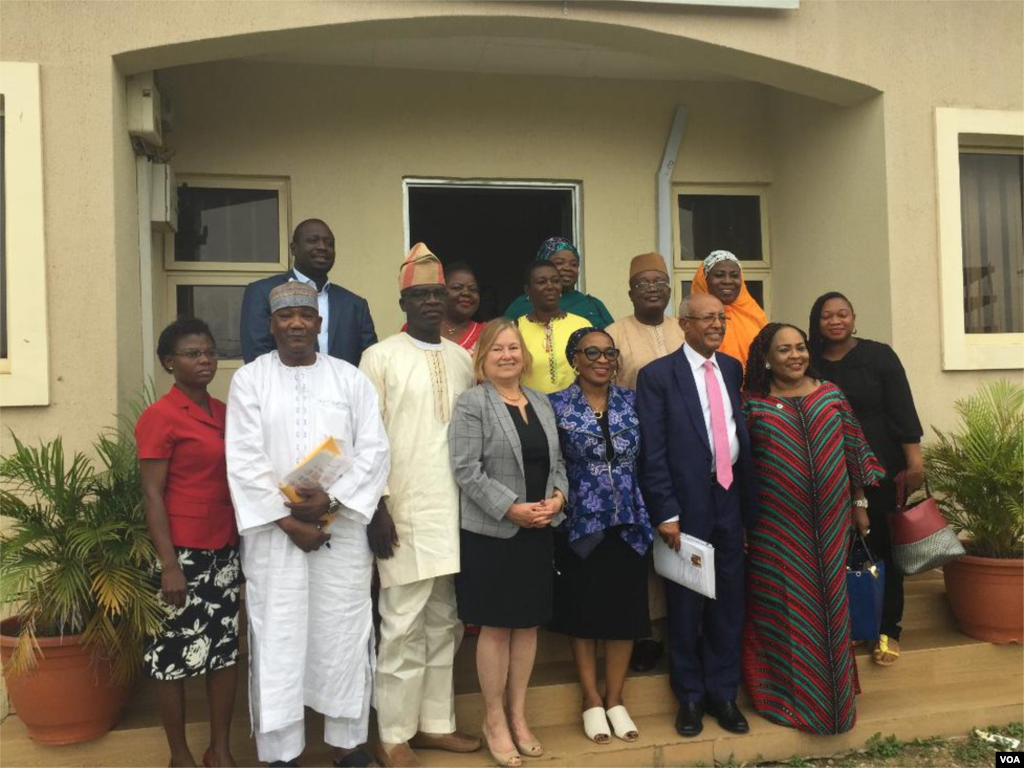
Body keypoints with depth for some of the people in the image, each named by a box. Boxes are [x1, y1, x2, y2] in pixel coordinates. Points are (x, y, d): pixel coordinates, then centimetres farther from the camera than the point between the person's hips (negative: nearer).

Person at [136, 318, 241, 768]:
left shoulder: (223, 413, 9)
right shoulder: (159, 418, -10)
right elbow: (152, 496, -13)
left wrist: (242, 544, 9)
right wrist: (169, 564, -17)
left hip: (226, 549, 7)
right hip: (185, 553, -6)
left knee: (226, 649, 12)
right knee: (175, 653, 7)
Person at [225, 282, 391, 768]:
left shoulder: (351, 379, 5)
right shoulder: (249, 379, 2)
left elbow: (374, 451, -1)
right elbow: (244, 462, -5)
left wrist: (332, 499, -13)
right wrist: (287, 521, -10)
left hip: (343, 529, 1)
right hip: (273, 531, -1)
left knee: (344, 633, 7)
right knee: (277, 638, 5)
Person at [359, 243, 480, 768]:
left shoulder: (462, 359, 12)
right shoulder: (380, 357, -3)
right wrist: (377, 506, -13)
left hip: (455, 511, 5)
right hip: (405, 512, -5)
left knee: (444, 624, 13)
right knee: (403, 627, 1)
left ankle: (435, 723, 26)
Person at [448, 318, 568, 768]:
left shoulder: (542, 404, 13)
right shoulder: (471, 404, -6)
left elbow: (557, 461, 14)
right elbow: (467, 470, -15)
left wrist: (558, 497, -6)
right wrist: (512, 508, -19)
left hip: (538, 532, 6)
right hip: (492, 533, -5)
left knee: (528, 625, 12)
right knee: (495, 627, 4)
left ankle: (518, 715, 27)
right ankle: (494, 721, 20)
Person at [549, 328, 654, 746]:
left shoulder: (631, 401, 4)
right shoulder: (557, 406, -5)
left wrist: (657, 514, 5)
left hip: (628, 522, 3)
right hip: (580, 524, -3)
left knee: (625, 611, 9)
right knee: (582, 611, 8)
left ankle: (615, 700, 27)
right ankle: (592, 701, 26)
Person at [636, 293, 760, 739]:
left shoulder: (732, 369, 10)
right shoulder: (658, 376, -6)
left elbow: (742, 434, 13)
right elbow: (653, 452, -9)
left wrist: (749, 499, 8)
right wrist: (666, 514, -12)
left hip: (730, 497, 5)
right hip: (687, 503, -4)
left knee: (729, 602, 11)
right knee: (686, 605, 8)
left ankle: (723, 694, 28)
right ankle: (690, 697, 25)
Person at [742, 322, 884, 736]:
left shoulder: (831, 395, 5)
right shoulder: (753, 405, -4)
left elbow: (854, 450, 10)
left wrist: (860, 504, 12)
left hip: (830, 523, 3)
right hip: (778, 529, -3)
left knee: (830, 602, 12)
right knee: (787, 607, 5)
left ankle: (834, 690, 31)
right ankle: (793, 692, 22)